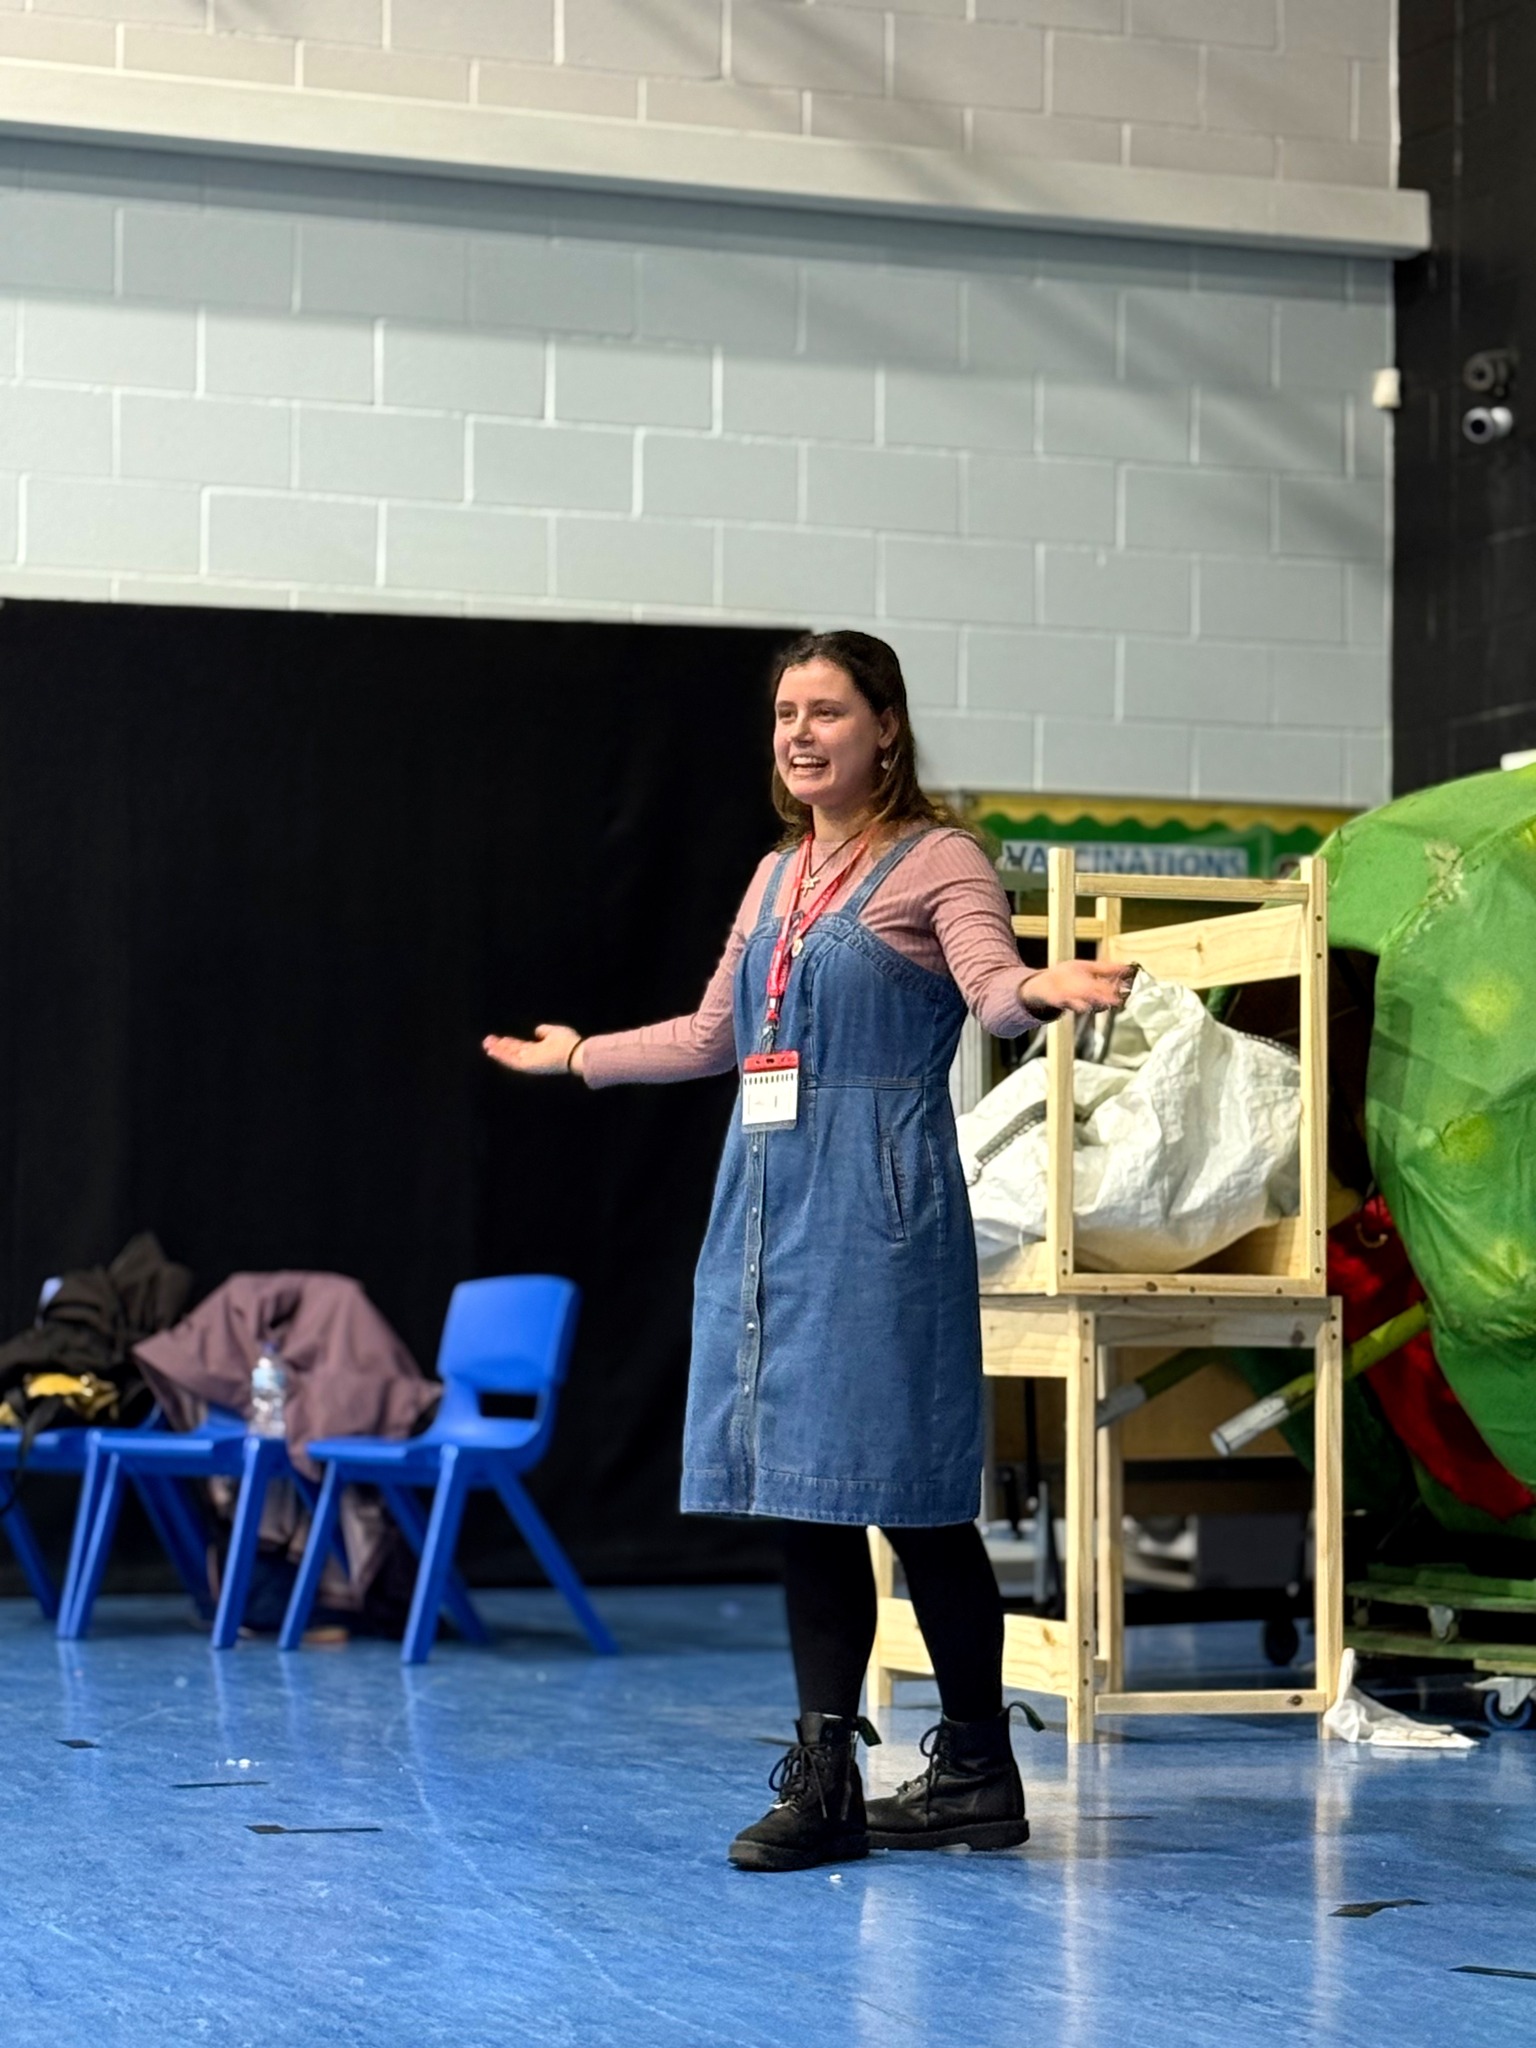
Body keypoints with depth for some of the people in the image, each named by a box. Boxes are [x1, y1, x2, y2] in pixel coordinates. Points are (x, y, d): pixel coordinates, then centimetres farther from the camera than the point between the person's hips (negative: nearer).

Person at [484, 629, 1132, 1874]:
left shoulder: (938, 861, -2)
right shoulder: (778, 876, 19)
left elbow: (991, 983, -20)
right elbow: (714, 1036, 31)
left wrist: (1046, 990, -42)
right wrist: (581, 1057, 41)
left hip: (881, 1212, -7)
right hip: (767, 1203, 7)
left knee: (914, 1497, -5)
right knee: (802, 1500, 5)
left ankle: (979, 1770, 8)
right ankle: (826, 1784, 9)